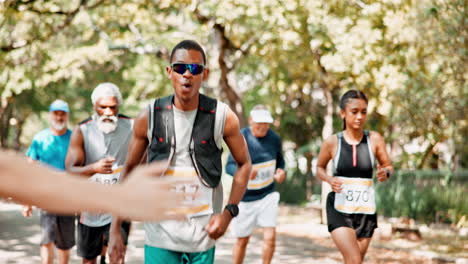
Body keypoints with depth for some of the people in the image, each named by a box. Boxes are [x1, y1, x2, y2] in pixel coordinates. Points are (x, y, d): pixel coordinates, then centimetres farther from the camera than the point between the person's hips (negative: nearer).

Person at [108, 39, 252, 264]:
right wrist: (115, 230, 1)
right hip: (160, 233, 0)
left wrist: (229, 212, -7)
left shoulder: (222, 117, -5)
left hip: (203, 232, 0)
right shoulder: (150, 117, -3)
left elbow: (244, 164, 7)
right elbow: (129, 169, 5)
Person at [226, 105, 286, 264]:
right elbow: (229, 166, -17)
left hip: (268, 196, 2)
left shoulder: (274, 138, -3)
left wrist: (281, 172, -10)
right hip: (245, 197, -2)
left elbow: (280, 161, 13)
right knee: (242, 240, 9)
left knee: (270, 236, -11)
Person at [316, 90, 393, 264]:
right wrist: (329, 179, -11)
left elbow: (388, 166, 7)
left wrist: (385, 173, -17)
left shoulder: (375, 139, -3)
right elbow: (319, 168, 10)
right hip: (339, 210, -2)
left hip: (366, 210, 2)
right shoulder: (332, 142, -5)